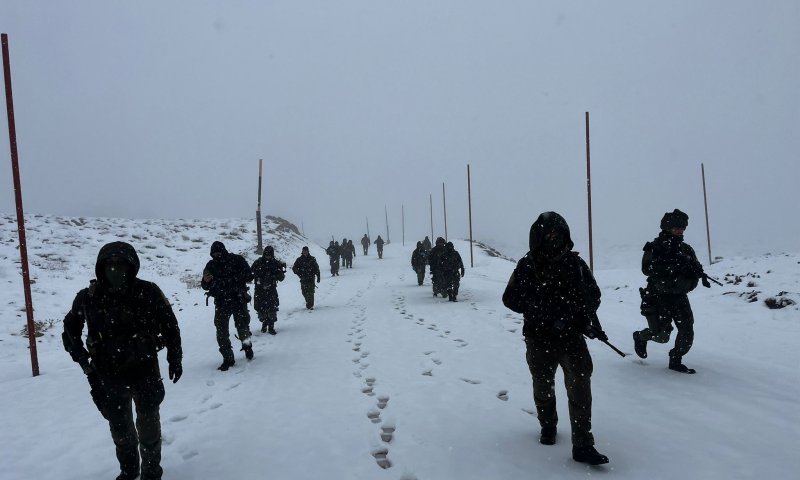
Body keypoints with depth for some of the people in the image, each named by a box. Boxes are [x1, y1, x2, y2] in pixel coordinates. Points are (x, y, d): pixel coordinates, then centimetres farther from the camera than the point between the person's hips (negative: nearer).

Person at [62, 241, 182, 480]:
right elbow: (70, 329, 8)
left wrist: (174, 359, 2)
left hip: (145, 369, -2)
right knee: (119, 425, 19)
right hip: (108, 375, 2)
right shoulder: (88, 298, -11)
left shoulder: (148, 292, -16)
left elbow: (170, 324, -2)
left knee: (148, 423, 9)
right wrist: (84, 360, 0)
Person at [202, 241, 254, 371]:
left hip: (238, 300, -2)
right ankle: (228, 359, 6)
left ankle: (247, 346, 35)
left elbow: (249, 276, -9)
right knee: (221, 332, -3)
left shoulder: (237, 260, -4)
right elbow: (206, 286, 8)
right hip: (221, 303, 2)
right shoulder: (211, 265, 4)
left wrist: (232, 279, -21)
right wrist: (205, 281, -16)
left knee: (242, 327, 4)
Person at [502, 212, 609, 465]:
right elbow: (510, 298, -5)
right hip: (539, 337, 0)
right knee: (543, 385, 16)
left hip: (572, 334, 0)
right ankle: (548, 427, 42)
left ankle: (582, 444, 1)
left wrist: (590, 320, -7)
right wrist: (540, 310, -19)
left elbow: (593, 293, 9)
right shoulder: (527, 265, -5)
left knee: (579, 384, -10)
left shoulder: (575, 263, -1)